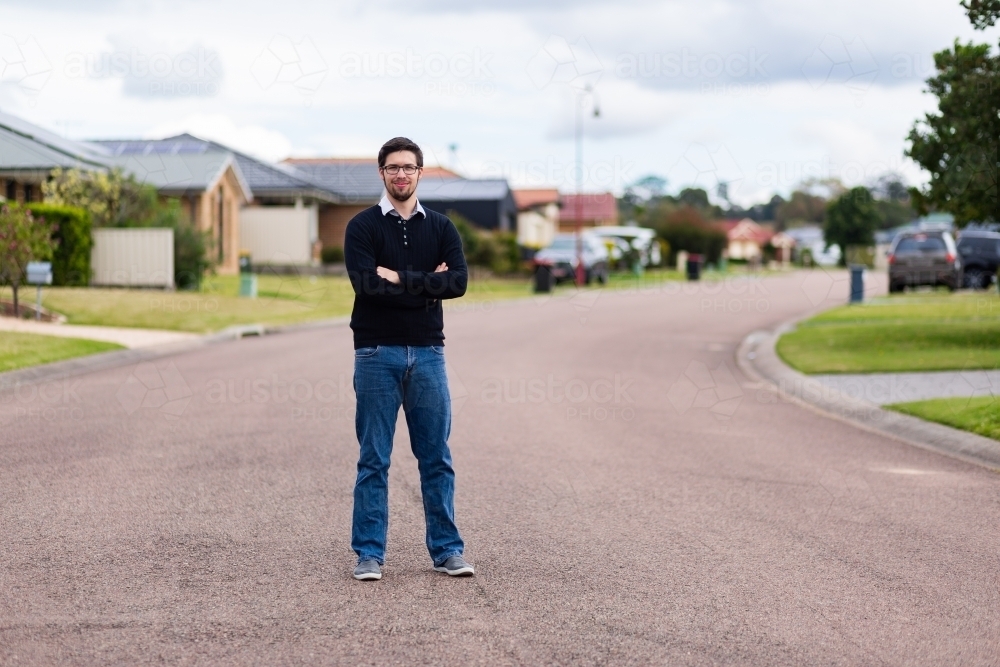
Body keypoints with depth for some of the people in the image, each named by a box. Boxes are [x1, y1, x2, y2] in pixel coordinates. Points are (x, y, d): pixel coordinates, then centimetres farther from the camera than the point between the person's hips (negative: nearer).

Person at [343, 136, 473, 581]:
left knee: (436, 457, 6)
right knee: (374, 460, 2)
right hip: (377, 354, -2)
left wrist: (400, 278, -12)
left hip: (428, 353, 3)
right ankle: (369, 554, 8)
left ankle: (447, 550, 13)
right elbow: (367, 283, -16)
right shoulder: (363, 227, 1)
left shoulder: (441, 228, 9)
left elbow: (458, 282, -7)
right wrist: (427, 283, -10)